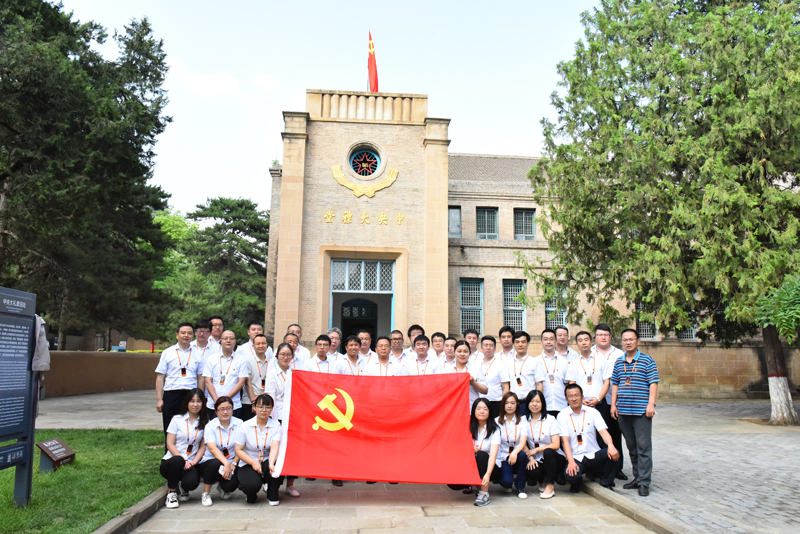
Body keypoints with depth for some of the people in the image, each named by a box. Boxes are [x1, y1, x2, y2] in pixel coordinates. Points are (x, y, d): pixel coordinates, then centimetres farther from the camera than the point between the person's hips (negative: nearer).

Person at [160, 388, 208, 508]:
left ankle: (182, 488, 9)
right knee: (178, 461, -37)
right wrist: (184, 461, -17)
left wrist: (193, 462, -13)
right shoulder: (177, 419, 3)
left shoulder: (205, 422, 7)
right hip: (171, 461, -1)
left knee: (192, 482, -31)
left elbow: (203, 446, 5)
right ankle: (171, 492, -10)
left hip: (191, 463, 1)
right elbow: (170, 444, -3)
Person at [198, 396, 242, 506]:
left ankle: (223, 487, 16)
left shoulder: (239, 424, 0)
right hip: (210, 461, -1)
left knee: (231, 485, -26)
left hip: (231, 464, 1)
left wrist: (233, 463, -17)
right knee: (215, 464, -36)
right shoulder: (210, 426, -4)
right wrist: (226, 463, -33)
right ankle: (206, 494, -9)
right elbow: (212, 448, -19)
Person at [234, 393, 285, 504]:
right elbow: (238, 450, -5)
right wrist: (253, 462, -21)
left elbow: (274, 447, -19)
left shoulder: (276, 425, -4)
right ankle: (252, 495, 11)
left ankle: (272, 495, -1)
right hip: (248, 464, -1)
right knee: (252, 484, -32)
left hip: (267, 461, 1)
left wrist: (271, 463, -39)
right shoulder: (245, 426, -5)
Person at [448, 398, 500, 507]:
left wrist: (488, 474, -38)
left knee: (481, 454, -35)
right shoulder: (469, 426, -1)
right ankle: (469, 484, 12)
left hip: (487, 466, -2)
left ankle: (484, 493, -25)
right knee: (452, 483, -24)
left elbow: (493, 454, -24)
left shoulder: (494, 430, -11)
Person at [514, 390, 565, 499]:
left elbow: (556, 445, -10)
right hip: (536, 461, 1)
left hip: (554, 458, -1)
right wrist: (530, 458, -26)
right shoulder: (525, 421, 3)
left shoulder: (550, 420, -3)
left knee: (548, 452, -36)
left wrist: (536, 450, -18)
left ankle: (550, 486, -14)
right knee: (532, 472, -33)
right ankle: (542, 481, 7)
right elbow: (522, 442, -9)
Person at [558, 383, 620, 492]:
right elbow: (565, 440, -6)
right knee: (570, 476, -33)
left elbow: (603, 432, -4)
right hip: (575, 458, -2)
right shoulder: (562, 415, 1)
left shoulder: (592, 412, 6)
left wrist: (611, 446, -27)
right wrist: (571, 462, -20)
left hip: (593, 455, 2)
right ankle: (576, 483, 8)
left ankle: (606, 483, -2)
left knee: (613, 453, -28)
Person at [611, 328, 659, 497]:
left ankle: (644, 482, 2)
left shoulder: (647, 360, -1)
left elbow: (654, 383, -5)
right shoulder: (619, 362, 12)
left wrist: (651, 404, -13)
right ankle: (637, 477, 23)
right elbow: (615, 384, 15)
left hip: (641, 410, -5)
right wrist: (613, 404, 9)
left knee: (643, 446, -4)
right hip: (623, 410, 5)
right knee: (631, 446, 13)